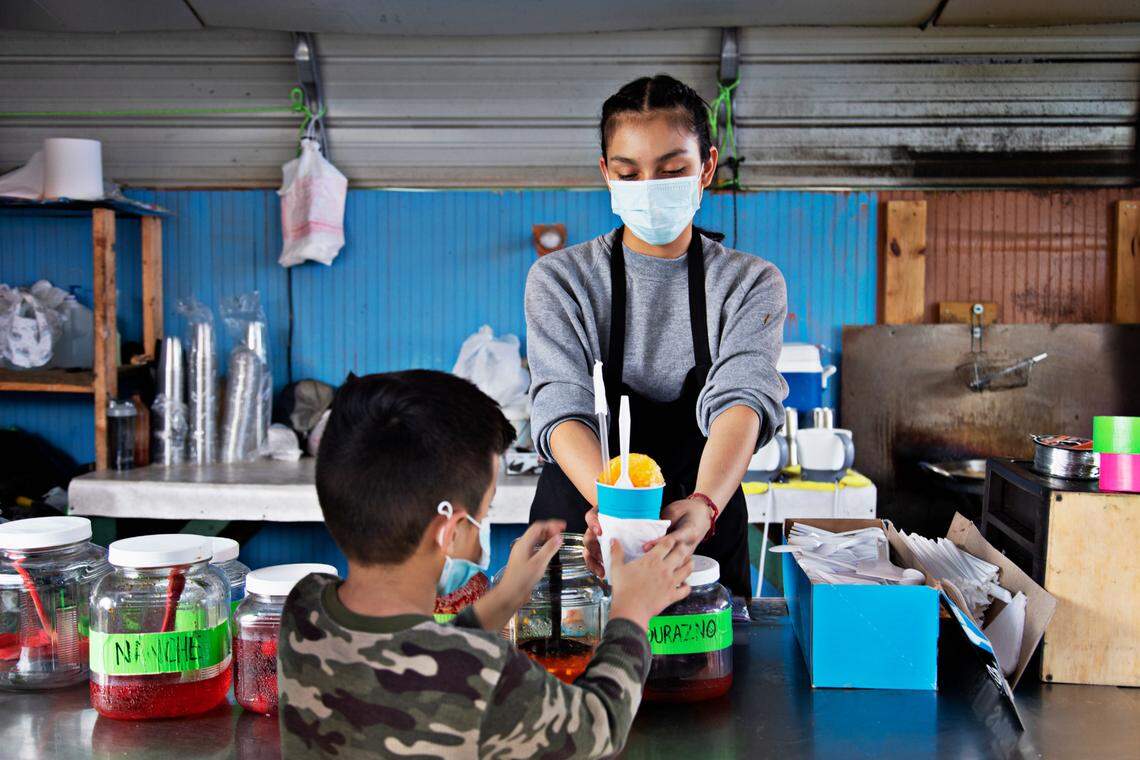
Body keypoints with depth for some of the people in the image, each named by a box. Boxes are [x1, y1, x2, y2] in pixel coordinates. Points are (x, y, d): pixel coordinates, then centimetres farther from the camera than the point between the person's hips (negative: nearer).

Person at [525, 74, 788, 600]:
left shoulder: (751, 284, 3)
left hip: (706, 538, 1)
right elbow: (562, 408, -12)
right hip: (579, 531, 0)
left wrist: (704, 505, -35)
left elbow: (740, 400, -14)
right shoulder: (558, 280, 2)